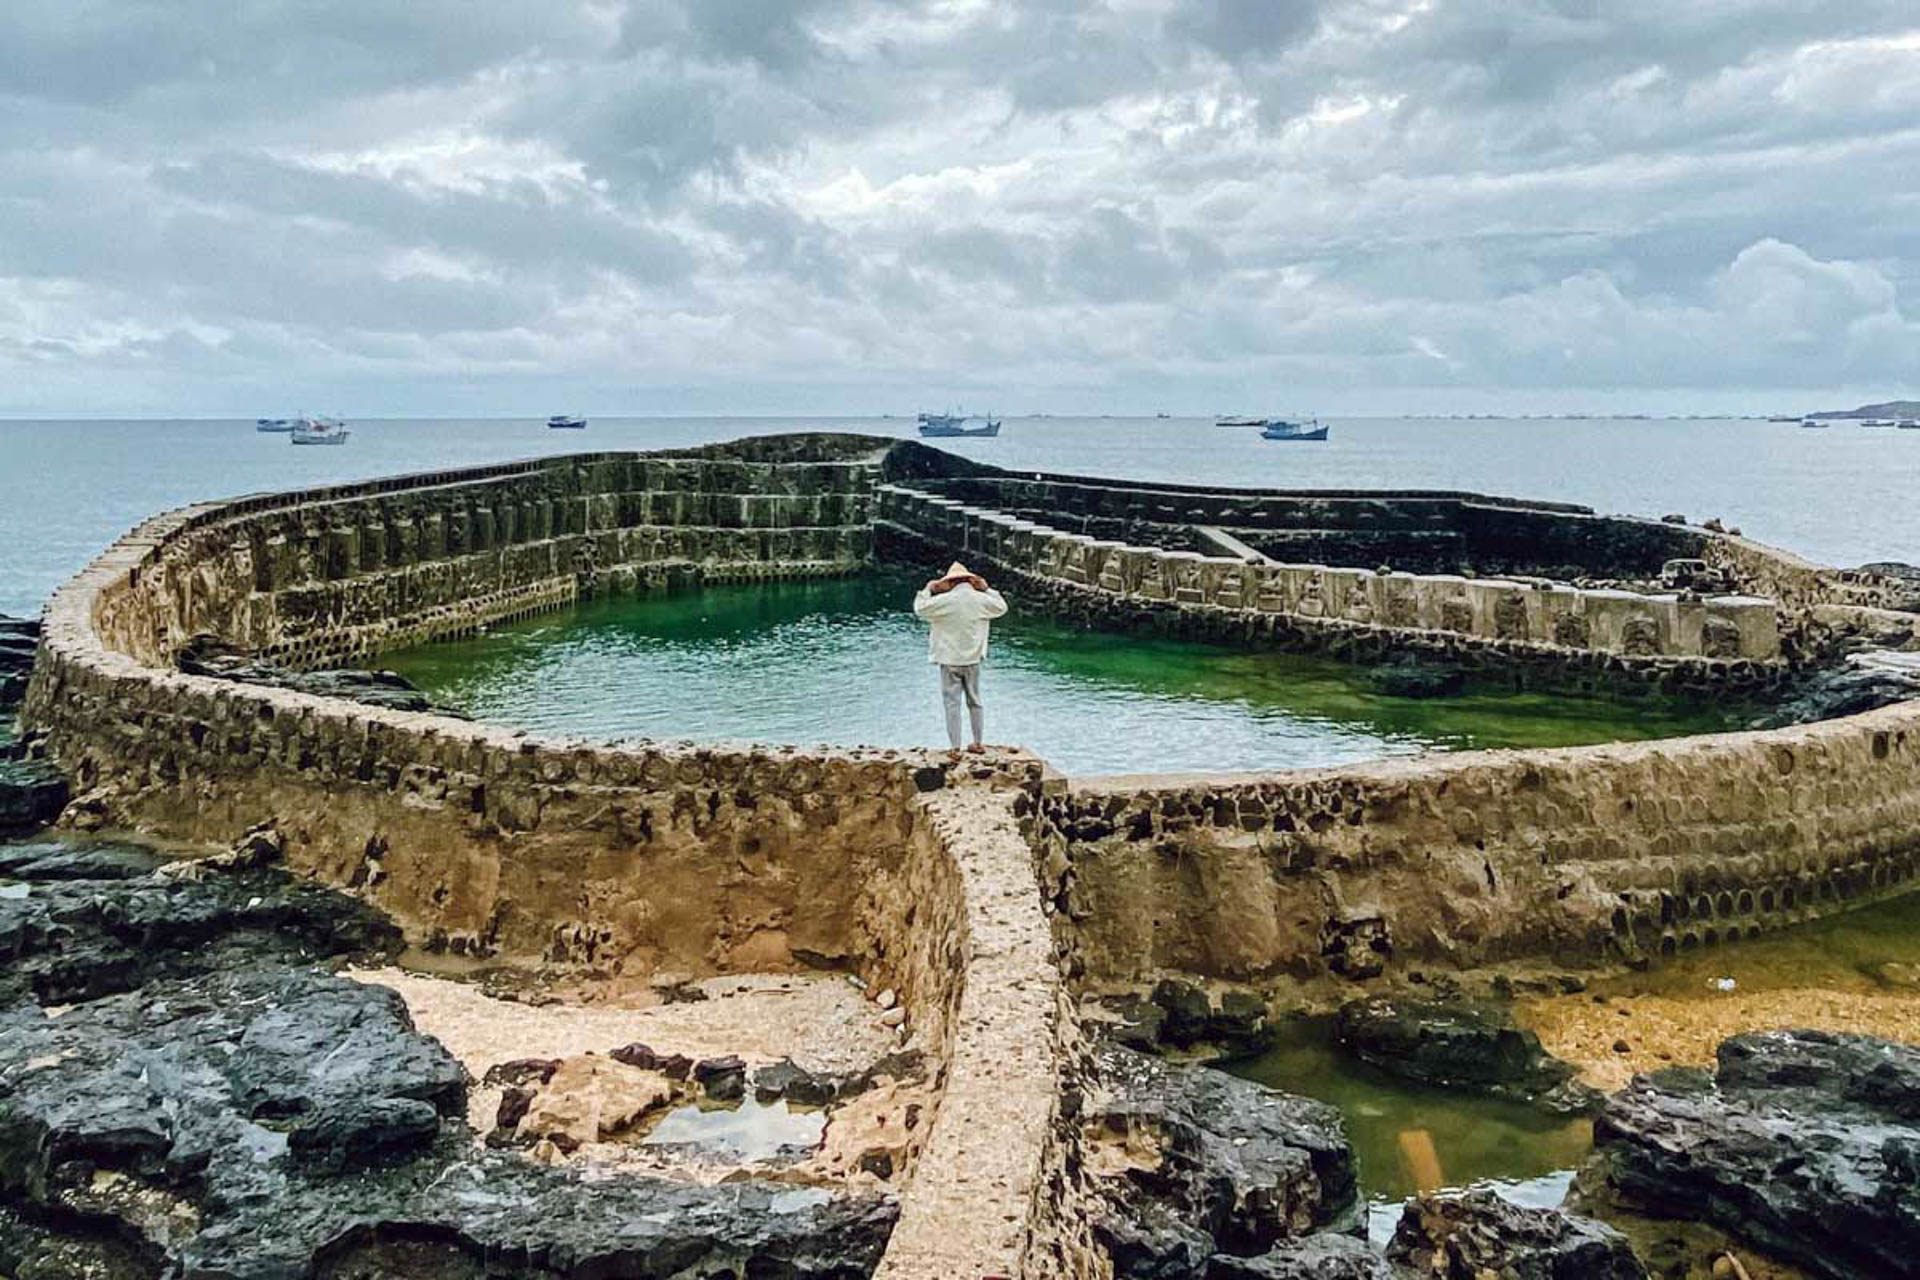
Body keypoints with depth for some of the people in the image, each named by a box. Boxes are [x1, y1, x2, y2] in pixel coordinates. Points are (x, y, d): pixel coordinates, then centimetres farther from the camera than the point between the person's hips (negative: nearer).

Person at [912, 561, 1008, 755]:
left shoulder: (945, 601, -14)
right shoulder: (982, 600, -4)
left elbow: (920, 608, -3)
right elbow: (1002, 607, 15)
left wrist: (928, 590, 8)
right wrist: (987, 589, 17)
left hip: (949, 661, -3)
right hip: (973, 660, 3)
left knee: (952, 703, 2)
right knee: (975, 701, 16)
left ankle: (955, 748, 1)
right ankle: (978, 743, 23)